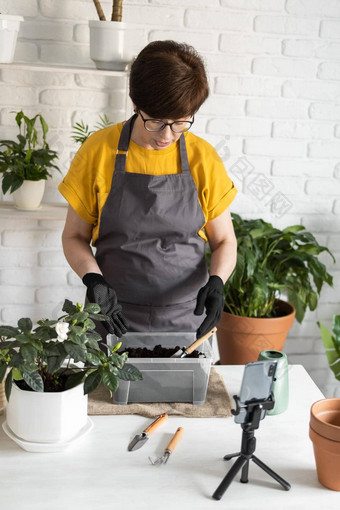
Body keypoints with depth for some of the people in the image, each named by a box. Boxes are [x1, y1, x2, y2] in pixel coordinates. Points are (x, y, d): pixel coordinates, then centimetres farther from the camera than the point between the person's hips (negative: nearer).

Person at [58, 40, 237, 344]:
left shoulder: (203, 158, -4)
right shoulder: (98, 151, -6)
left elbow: (224, 241, 4)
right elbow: (75, 237, 1)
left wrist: (216, 282, -16)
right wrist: (94, 281, -17)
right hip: (114, 318, 0)